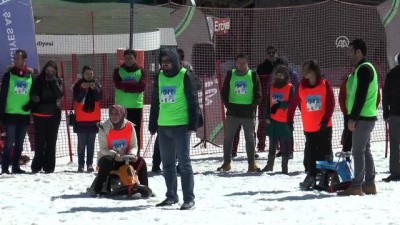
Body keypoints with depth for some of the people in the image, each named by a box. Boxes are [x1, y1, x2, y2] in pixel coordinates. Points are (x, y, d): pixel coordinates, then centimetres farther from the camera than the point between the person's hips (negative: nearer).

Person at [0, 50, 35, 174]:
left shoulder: (31, 76, 8)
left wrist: (29, 106, -6)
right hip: (10, 114, -3)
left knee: (19, 143, 9)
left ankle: (16, 166, 16)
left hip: (25, 115, 3)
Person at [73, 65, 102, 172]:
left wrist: (94, 88, -20)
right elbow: (76, 98, -10)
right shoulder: (78, 85, 1)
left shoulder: (96, 84, 6)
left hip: (93, 118, 2)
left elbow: (100, 97, -5)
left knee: (91, 143, 3)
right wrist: (83, 89, -22)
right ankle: (81, 164, 1)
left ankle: (90, 164, 4)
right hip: (81, 118, -2)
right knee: (81, 143, 0)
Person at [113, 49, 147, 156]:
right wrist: (133, 85, -13)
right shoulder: (118, 71, 7)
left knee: (136, 133, 2)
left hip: (136, 107, 0)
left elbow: (142, 87, -10)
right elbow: (118, 84, -10)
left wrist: (125, 86, -10)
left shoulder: (141, 71, 6)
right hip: (121, 107, 0)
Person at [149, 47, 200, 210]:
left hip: (181, 126, -6)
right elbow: (155, 102, 16)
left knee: (184, 163, -5)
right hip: (163, 126, 6)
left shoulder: (185, 75, -4)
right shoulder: (159, 77, 11)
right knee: (167, 164, 10)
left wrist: (193, 124, -11)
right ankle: (171, 196, 20)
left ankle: (189, 198, -3)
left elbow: (193, 101, -5)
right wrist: (152, 125, 14)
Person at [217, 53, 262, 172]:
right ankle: (226, 163, 8)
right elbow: (224, 93, 8)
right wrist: (228, 106, -5)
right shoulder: (230, 75, 6)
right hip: (232, 112, 1)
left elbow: (258, 95, 5)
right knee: (228, 137, 1)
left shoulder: (253, 76, 4)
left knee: (250, 138, 1)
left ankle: (252, 163, 7)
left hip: (248, 112, -1)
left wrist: (252, 106, -8)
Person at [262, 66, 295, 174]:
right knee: (272, 144, 12)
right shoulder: (272, 87, 11)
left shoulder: (290, 88, -3)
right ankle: (269, 165, 22)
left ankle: (284, 167, 6)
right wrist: (267, 116, 3)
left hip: (285, 121, -4)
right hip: (273, 120, 4)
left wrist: (280, 105, -22)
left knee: (285, 145, 0)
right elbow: (268, 102, 11)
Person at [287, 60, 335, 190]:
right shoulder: (301, 86, 1)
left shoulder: (325, 85, -5)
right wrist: (289, 119, 3)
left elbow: (331, 103, -7)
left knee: (325, 153, 4)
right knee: (311, 154, 5)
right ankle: (311, 177, 13)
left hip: (324, 126, -2)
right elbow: (294, 103, 6)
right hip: (309, 127, 2)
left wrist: (326, 119, -15)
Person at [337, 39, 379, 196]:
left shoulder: (364, 69, -14)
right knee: (365, 151, 11)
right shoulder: (363, 69, 18)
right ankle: (369, 184, 13)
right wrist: (353, 117, 18)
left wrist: (353, 118, -20)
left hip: (363, 118, -10)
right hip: (365, 117, 10)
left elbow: (361, 95, -20)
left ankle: (356, 187, -10)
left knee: (358, 151, -9)